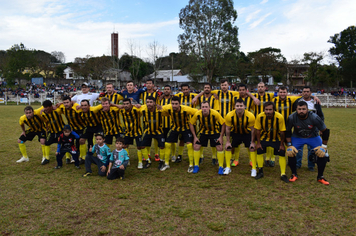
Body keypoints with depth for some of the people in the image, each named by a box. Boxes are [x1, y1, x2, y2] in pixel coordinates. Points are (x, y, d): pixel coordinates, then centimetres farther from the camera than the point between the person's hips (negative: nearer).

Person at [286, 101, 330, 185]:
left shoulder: (314, 118, -29)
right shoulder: (292, 118, -26)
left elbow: (325, 131, -16)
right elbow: (288, 131, -10)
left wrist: (324, 146, -15)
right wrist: (289, 145, -14)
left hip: (313, 137, 0)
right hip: (297, 137, 0)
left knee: (322, 154, -14)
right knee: (290, 152, -17)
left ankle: (320, 177, 8)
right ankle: (294, 175, 6)